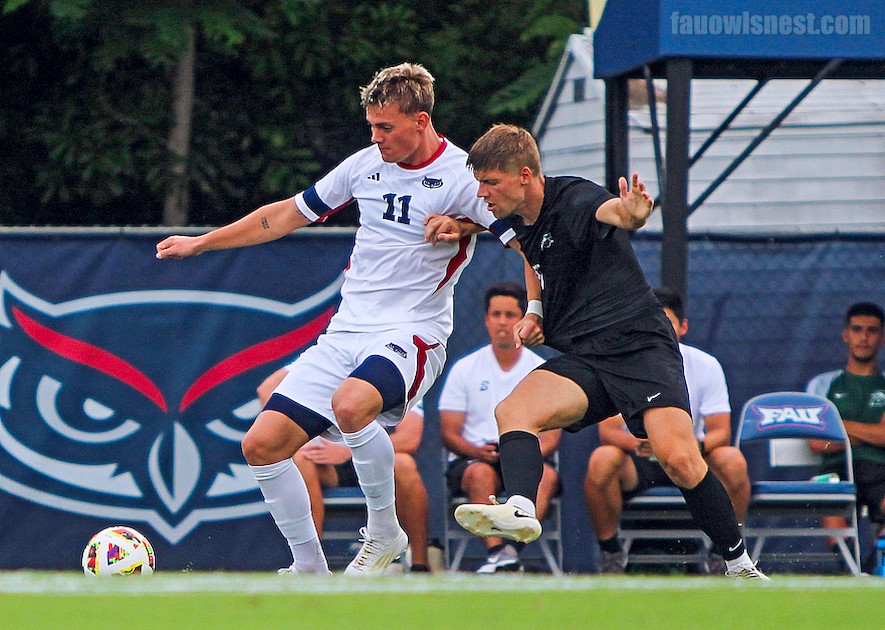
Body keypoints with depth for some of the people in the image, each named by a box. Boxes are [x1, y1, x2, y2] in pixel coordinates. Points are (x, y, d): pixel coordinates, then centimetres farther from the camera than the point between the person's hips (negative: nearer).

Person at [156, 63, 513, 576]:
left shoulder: (462, 177, -9)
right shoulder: (366, 165, 9)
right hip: (345, 333, 7)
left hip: (411, 335, -7)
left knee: (351, 405, -37)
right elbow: (289, 214, 20)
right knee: (262, 445, -5)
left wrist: (461, 227, -19)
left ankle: (385, 533, -15)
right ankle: (309, 568, 10)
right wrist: (199, 243, 24)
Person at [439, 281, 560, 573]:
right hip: (471, 460, -1)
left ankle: (512, 547, -50)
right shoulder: (465, 368, 8)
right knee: (481, 473, -36)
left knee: (547, 475, -33)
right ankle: (496, 551, -50)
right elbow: (449, 434, 3)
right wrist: (479, 451, -18)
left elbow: (551, 437, 4)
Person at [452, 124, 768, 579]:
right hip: (581, 361, 7)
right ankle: (520, 511, -47)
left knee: (679, 460, -23)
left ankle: (740, 566, -5)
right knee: (512, 411, -23)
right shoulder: (515, 221, 10)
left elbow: (608, 211, -40)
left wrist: (630, 212, -65)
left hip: (641, 348, -7)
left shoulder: (574, 200, -15)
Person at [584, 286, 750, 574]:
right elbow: (608, 431, -15)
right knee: (601, 460, -34)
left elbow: (720, 432, -9)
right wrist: (637, 443, -39)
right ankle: (611, 553, -15)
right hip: (637, 465, -1)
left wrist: (697, 446, -34)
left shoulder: (706, 365, -6)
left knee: (733, 461, -30)